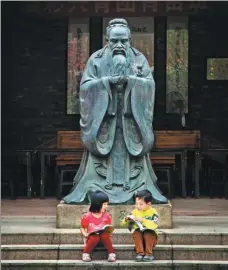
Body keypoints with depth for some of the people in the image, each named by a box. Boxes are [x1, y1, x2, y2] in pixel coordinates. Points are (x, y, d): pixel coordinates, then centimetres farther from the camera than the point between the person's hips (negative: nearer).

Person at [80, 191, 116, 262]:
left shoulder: (106, 216, 0)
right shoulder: (87, 216, -8)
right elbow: (82, 228, 1)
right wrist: (85, 234, -18)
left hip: (103, 237, 2)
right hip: (92, 237, -2)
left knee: (105, 234, -32)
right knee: (95, 237, -36)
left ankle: (111, 254, -23)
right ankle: (86, 254, -15)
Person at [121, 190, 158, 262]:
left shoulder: (153, 212, -9)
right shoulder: (135, 212, 1)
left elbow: (154, 225, -26)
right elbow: (123, 223, 3)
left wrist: (142, 220, -33)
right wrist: (126, 219, -19)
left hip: (150, 236, -3)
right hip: (139, 237, 3)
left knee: (148, 234, -33)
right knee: (136, 232, -27)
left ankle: (149, 254, -23)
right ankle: (140, 253, -27)